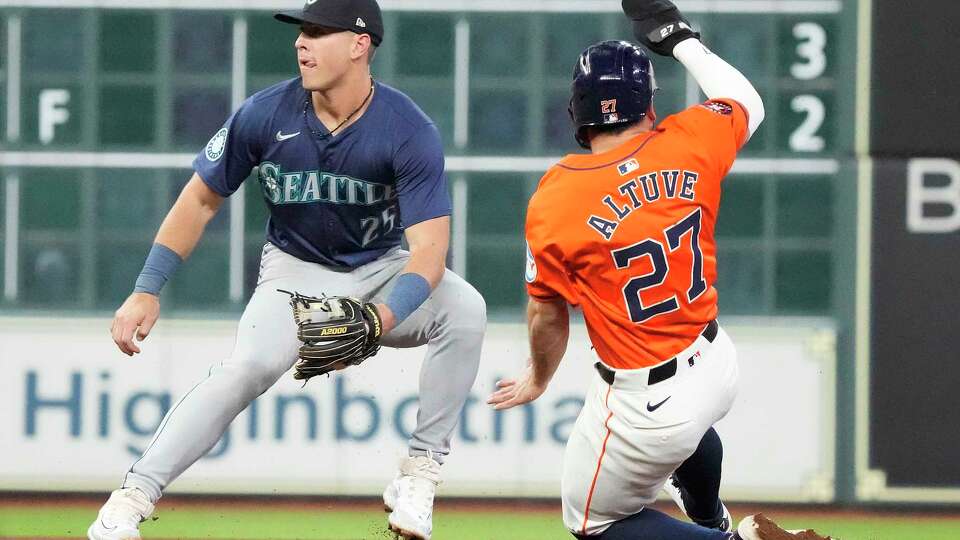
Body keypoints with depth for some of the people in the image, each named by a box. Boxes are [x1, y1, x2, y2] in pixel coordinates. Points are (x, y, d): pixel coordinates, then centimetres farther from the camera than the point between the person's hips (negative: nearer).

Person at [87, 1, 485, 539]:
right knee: (253, 363, -30)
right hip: (296, 270, 0)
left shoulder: (410, 131, -21)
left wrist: (379, 320, -46)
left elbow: (429, 249, -28)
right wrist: (147, 292, -8)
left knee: (464, 307, -29)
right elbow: (201, 200, -2)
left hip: (381, 273, 0)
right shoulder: (267, 114, -15)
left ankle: (421, 471, -21)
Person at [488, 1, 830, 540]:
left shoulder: (554, 202, -17)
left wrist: (539, 378, 17)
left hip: (645, 407, -6)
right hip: (717, 368, 6)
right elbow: (748, 102, 16)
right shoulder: (690, 143, -9)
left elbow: (548, 313, -3)